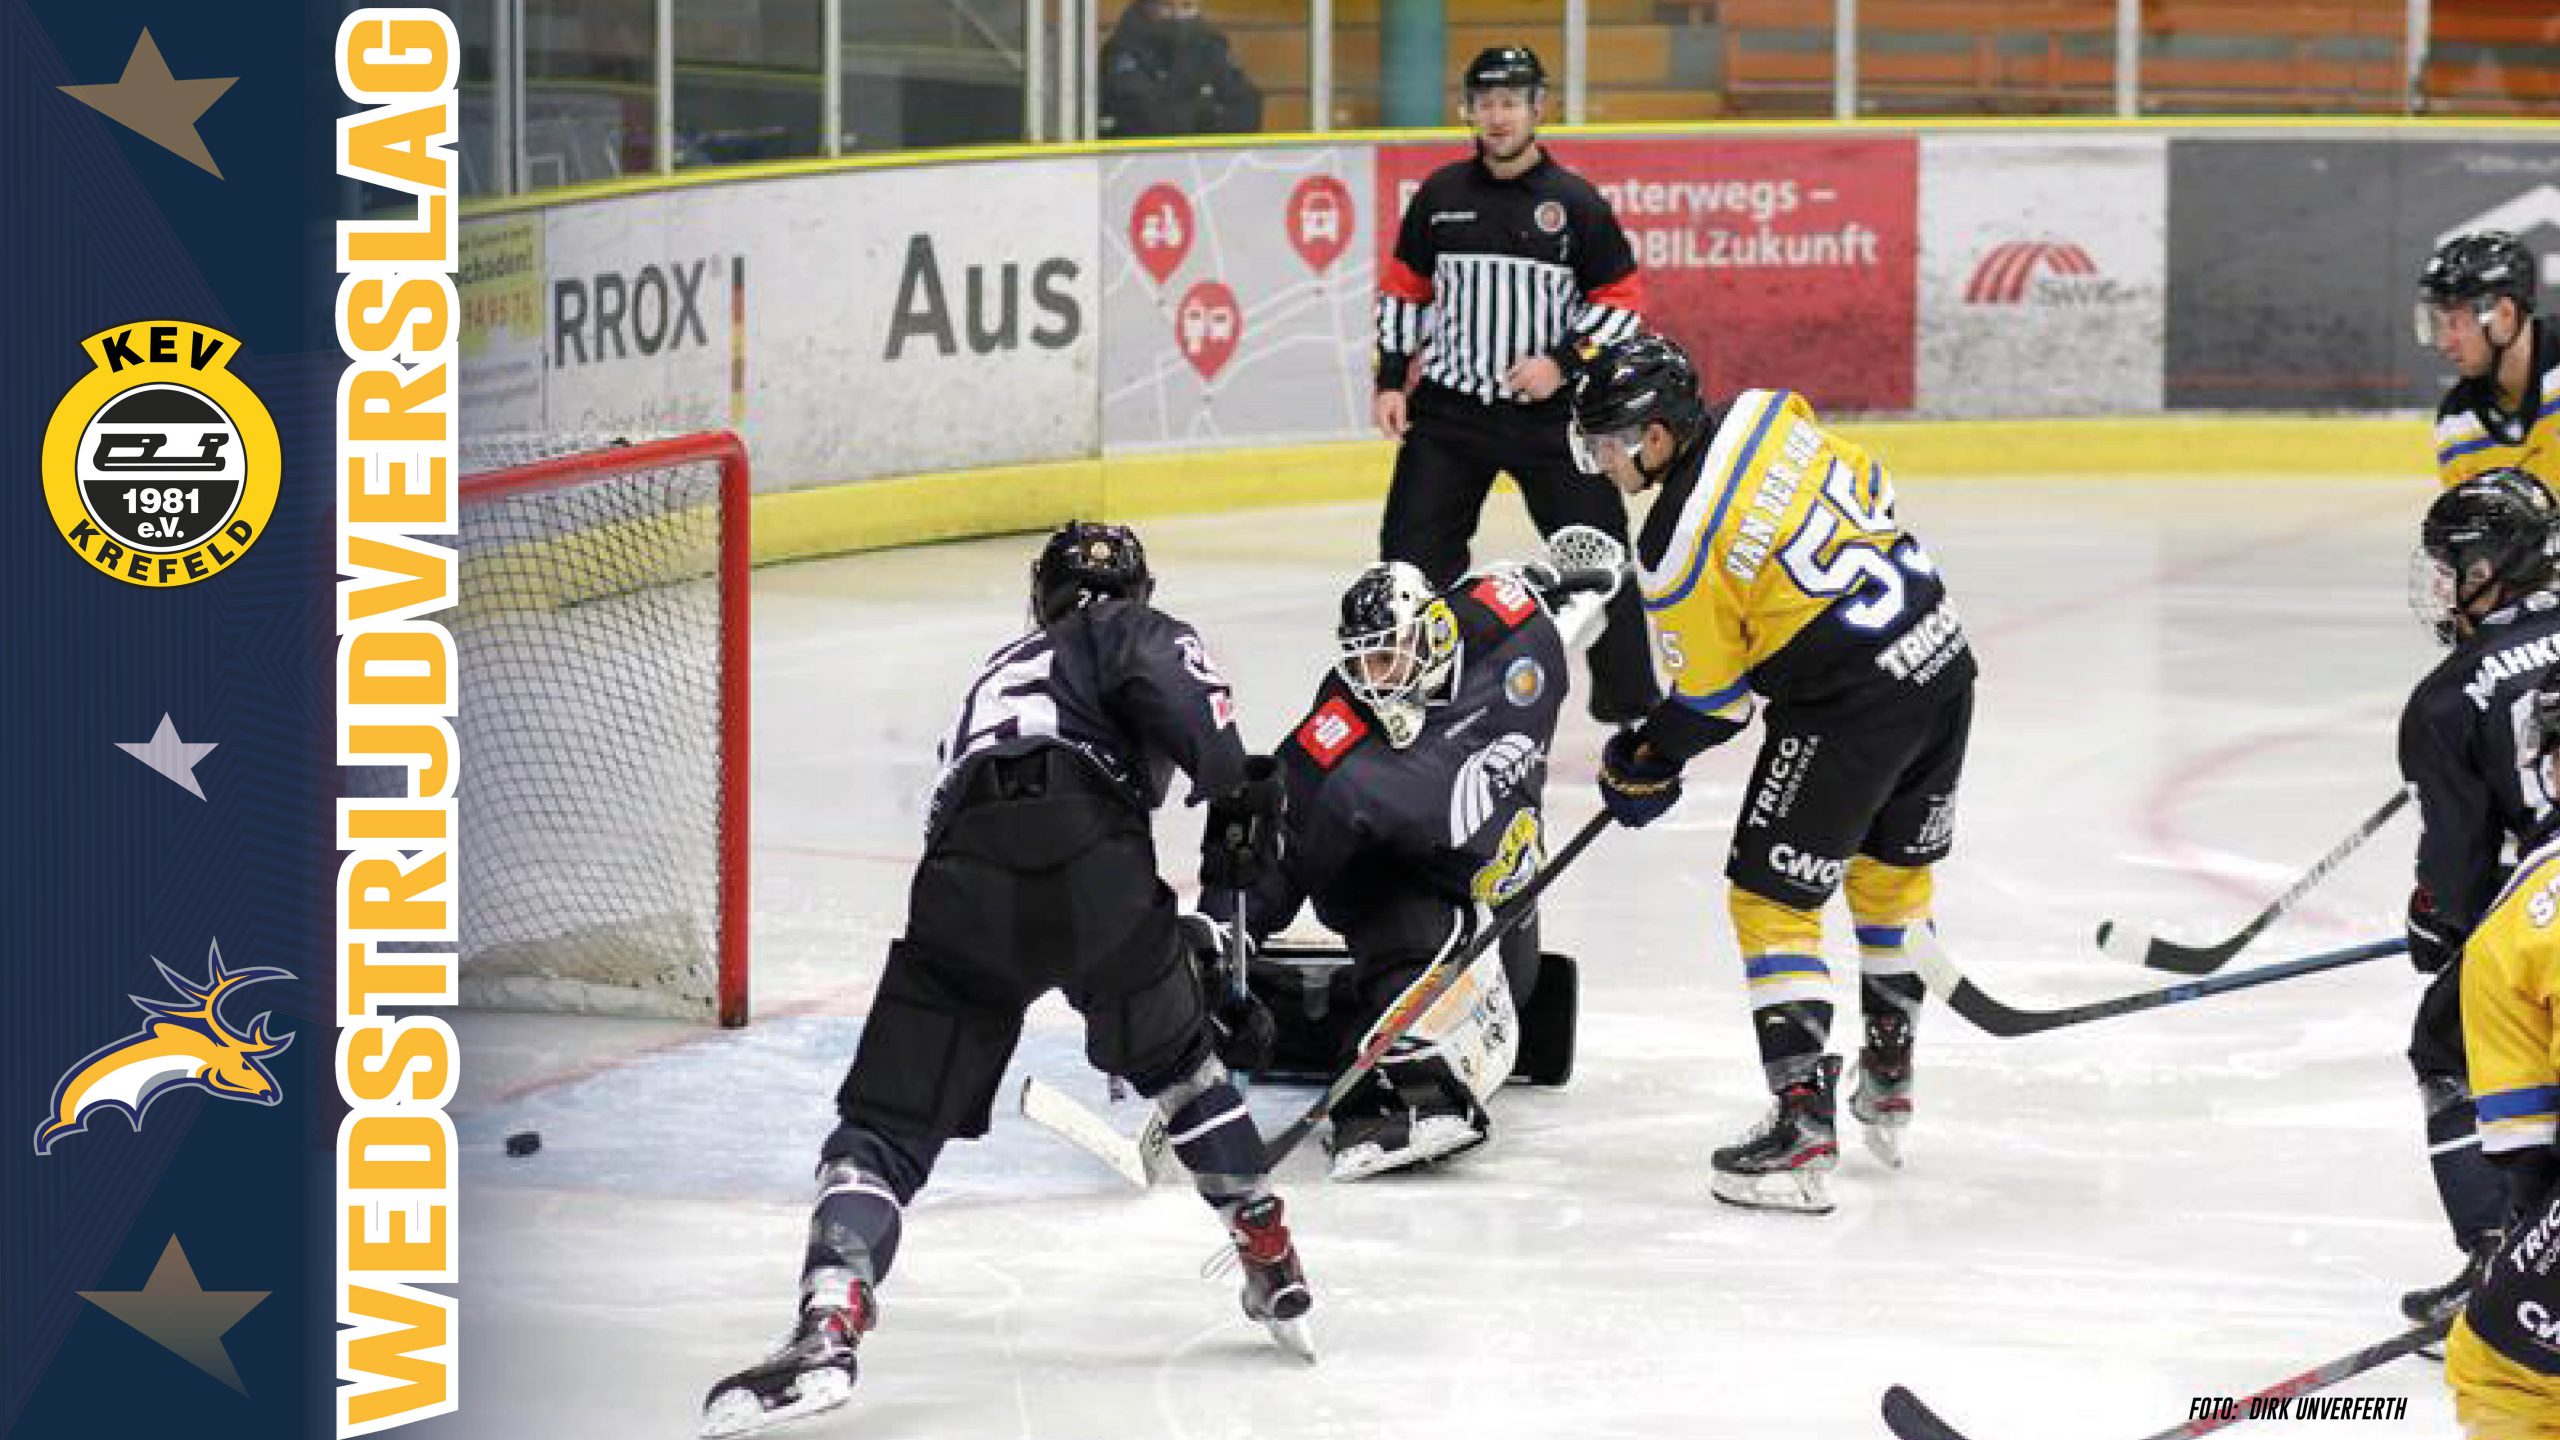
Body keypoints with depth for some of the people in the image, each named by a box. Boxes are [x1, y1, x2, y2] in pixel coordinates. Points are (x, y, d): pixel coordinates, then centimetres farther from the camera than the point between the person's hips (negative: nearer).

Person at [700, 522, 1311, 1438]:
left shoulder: (1000, 673, 42)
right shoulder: (1134, 635, 26)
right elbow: (1173, 686, -1)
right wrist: (1234, 788, -9)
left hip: (961, 875, 3)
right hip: (1090, 858, -2)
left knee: (884, 1129, 1)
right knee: (1175, 1060, 26)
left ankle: (828, 1328, -23)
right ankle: (1274, 1273, 31)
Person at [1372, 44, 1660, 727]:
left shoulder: (1576, 203, -5)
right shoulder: (1440, 195, 3)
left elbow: (1621, 300, -2)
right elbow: (1404, 289, 11)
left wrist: (1563, 362, -14)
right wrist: (1391, 381, 5)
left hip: (1550, 414, -2)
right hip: (1447, 412, 2)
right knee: (1413, 562, 1)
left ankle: (1633, 707, 9)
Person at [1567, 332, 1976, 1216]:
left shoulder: (1676, 550, -15)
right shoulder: (1767, 414, 3)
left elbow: (1708, 698, -4)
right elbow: (1868, 490, 17)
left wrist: (1643, 767, 13)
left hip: (1850, 705, -8)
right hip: (1941, 653, 9)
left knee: (1771, 902, 1)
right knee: (1893, 870, 25)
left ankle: (1802, 1128, -5)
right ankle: (1887, 1087, 38)